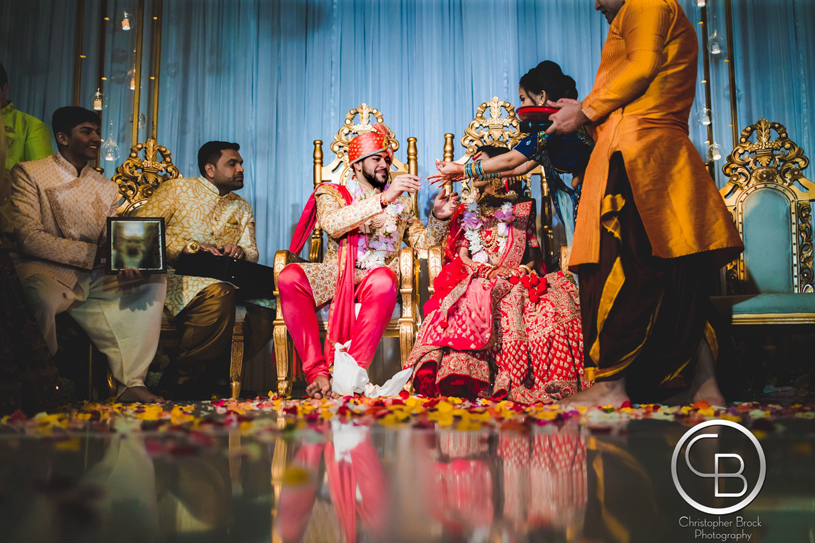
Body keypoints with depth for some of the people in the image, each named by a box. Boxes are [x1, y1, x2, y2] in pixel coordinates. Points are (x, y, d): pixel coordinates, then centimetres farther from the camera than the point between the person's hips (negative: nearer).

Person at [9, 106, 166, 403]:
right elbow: (28, 238, -11)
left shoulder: (107, 187, 19)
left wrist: (128, 261, -16)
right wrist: (91, 253, -18)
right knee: (42, 298, -38)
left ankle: (131, 383, -17)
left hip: (95, 278, 6)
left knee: (153, 281, -14)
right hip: (46, 271, -5)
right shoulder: (28, 173, 2)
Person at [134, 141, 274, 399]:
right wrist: (189, 246, -15)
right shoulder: (177, 189, 7)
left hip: (223, 281, 5)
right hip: (174, 277, -5)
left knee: (266, 311, -23)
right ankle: (181, 376, -20)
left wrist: (240, 251, -9)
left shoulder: (242, 208, 23)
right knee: (220, 293, -38)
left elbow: (252, 252, 17)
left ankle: (213, 375, -12)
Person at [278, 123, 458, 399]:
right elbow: (332, 224, -10)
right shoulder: (331, 193, 14)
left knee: (383, 282, -38)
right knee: (289, 277, -31)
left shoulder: (401, 202, 24)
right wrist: (384, 198, -19)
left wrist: (438, 217, -3)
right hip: (335, 273, 0)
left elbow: (422, 240, 18)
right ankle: (317, 373, -32)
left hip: (376, 274, 0)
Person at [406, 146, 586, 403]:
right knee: (473, 302, -36)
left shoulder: (522, 207, 17)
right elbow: (460, 255, 11)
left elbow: (533, 253, 12)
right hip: (476, 280, 0)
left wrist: (520, 271, -10)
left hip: (517, 280, 0)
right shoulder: (467, 211, 22)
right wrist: (487, 270, -8)